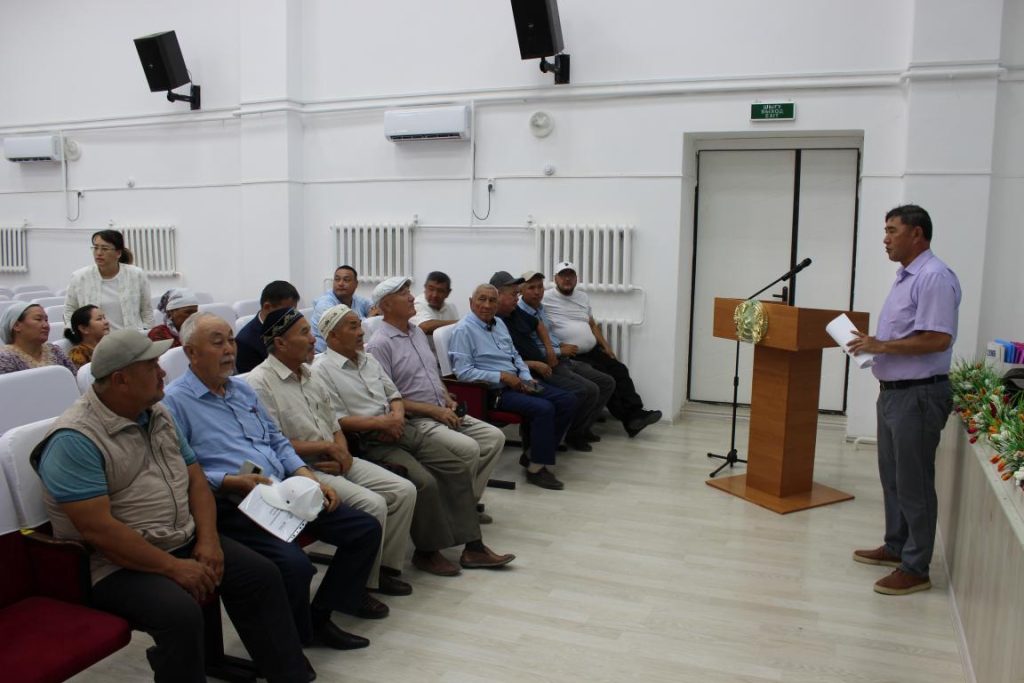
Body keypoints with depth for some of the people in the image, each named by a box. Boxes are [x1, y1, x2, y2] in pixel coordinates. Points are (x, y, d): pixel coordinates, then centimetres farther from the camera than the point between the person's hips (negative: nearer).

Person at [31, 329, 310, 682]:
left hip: (185, 542, 8)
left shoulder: (158, 415, 7)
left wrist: (208, 540, -6)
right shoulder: (75, 440, -19)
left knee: (261, 575, -3)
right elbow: (98, 529, -24)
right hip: (119, 565, -7)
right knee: (181, 612, -32)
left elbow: (195, 479, 10)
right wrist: (174, 568, -22)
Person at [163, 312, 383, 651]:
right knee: (294, 565, -31)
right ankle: (300, 640, 0)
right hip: (233, 506, -8)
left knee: (366, 529, -1)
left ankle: (321, 614, 15)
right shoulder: (174, 401, -5)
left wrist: (310, 478, 6)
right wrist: (233, 482, -22)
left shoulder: (242, 388, 18)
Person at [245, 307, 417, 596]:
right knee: (372, 504, -25)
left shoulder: (310, 376, 15)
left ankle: (384, 567, 7)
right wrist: (326, 446, -12)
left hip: (334, 462, 8)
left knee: (404, 490, -5)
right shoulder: (260, 382, -10)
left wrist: (343, 454, -4)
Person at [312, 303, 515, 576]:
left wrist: (397, 416, -2)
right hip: (369, 442, -8)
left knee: (459, 469, -4)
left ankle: (473, 547, 1)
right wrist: (380, 423, -15)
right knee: (425, 482, -26)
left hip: (399, 429, 8)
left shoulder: (368, 359, 17)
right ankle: (427, 552, -4)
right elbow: (336, 421, -14)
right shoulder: (322, 370, -6)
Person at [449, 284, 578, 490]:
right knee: (544, 408, -28)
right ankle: (537, 469, -12)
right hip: (494, 391, -9)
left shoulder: (499, 323, 16)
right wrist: (502, 376, -18)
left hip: (517, 384, 9)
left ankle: (535, 454, 6)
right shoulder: (464, 330, -10)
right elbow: (463, 372, -18)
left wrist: (526, 378, 3)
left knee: (568, 401, -3)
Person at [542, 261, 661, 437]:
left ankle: (635, 413, -13)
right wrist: (559, 348, -19)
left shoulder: (583, 297, 20)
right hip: (570, 356, -7)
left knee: (619, 370, -11)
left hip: (593, 350, 7)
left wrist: (605, 346, 12)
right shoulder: (545, 299, -4)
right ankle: (628, 418, -16)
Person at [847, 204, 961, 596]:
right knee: (892, 476, 19)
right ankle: (896, 546, 33)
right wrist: (871, 344, 6)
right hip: (893, 391, 10)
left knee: (914, 482, -1)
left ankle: (915, 568, 9)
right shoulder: (905, 277, 15)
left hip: (918, 394, -10)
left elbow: (938, 339, -25)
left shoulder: (934, 277, -17)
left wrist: (882, 346, -19)